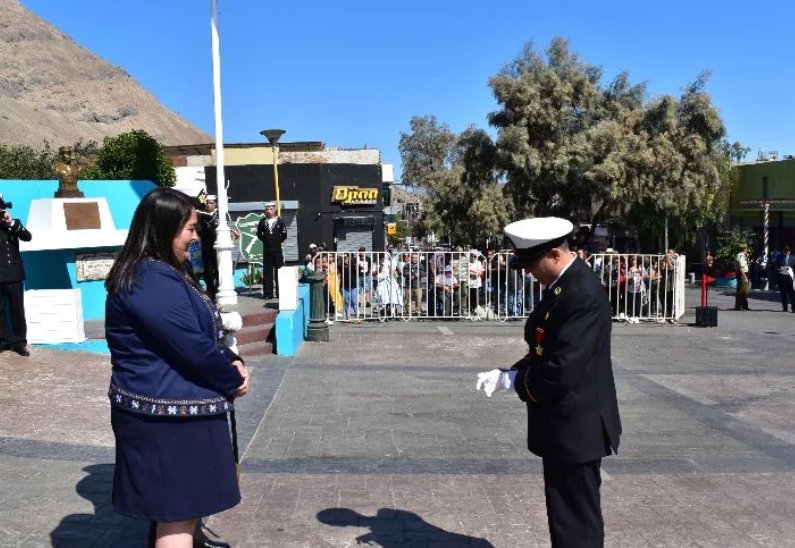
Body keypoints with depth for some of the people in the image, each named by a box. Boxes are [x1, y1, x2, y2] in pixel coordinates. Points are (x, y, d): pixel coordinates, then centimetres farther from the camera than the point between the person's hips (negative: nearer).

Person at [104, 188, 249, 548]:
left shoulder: (167, 273, 12)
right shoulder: (152, 282, -22)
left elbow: (203, 332, 16)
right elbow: (194, 347, -24)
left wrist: (232, 362, -1)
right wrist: (233, 381, -8)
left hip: (177, 408, 10)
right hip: (167, 414, -10)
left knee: (185, 503, 22)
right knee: (177, 509, 0)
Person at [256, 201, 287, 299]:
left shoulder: (279, 221, -2)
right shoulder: (262, 221, 3)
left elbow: (284, 235, 1)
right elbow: (259, 233, 14)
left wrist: (278, 242, 0)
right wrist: (265, 241, 6)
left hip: (277, 250, -2)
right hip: (266, 250, 2)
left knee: (279, 272, 2)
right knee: (267, 272, 3)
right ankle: (268, 293, 7)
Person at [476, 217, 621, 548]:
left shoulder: (583, 293, -24)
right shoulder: (562, 285, 8)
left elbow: (561, 372, -28)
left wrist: (512, 381, -13)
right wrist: (507, 373, 0)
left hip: (577, 428, -10)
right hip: (564, 426, 10)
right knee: (565, 517, 23)